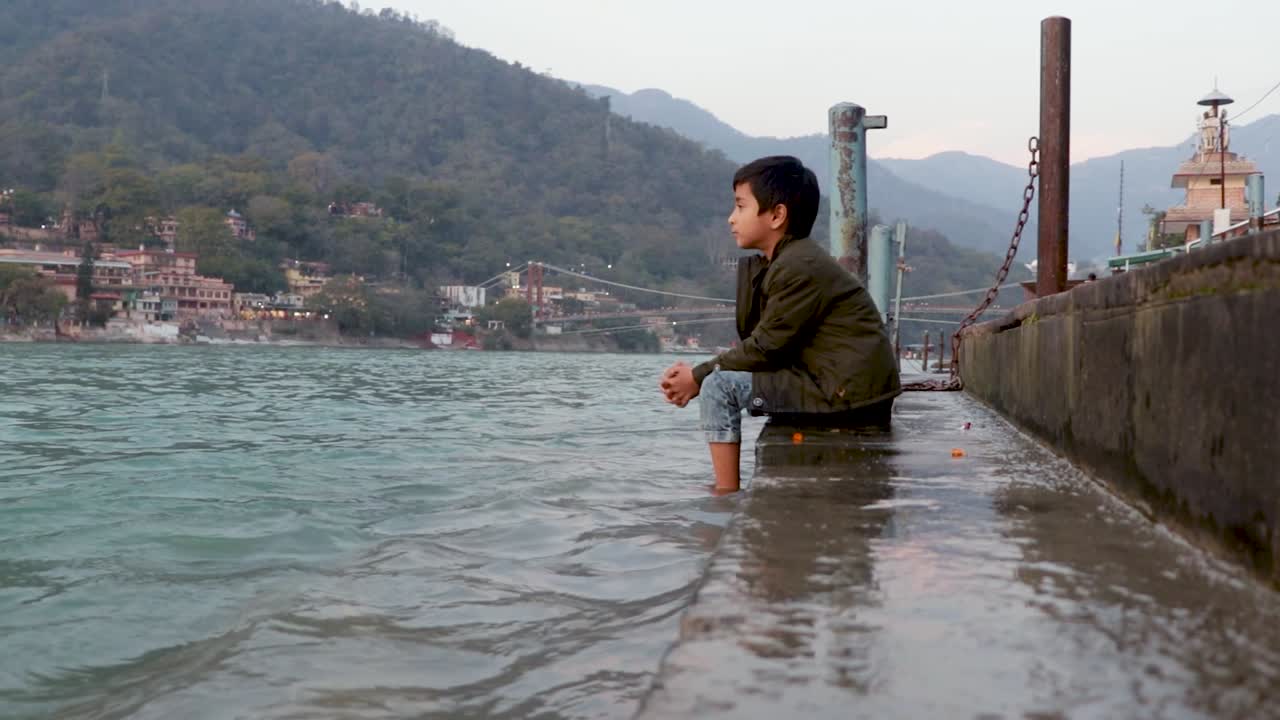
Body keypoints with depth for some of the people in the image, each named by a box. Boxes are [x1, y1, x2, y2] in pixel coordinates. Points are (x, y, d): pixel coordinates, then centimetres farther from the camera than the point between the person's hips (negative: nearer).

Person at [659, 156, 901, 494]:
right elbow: (751, 335, 10)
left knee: (719, 387, -10)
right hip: (856, 388, 11)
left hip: (851, 390, -11)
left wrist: (698, 376, -6)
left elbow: (764, 348, -14)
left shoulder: (800, 267, -16)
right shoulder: (770, 265, 14)